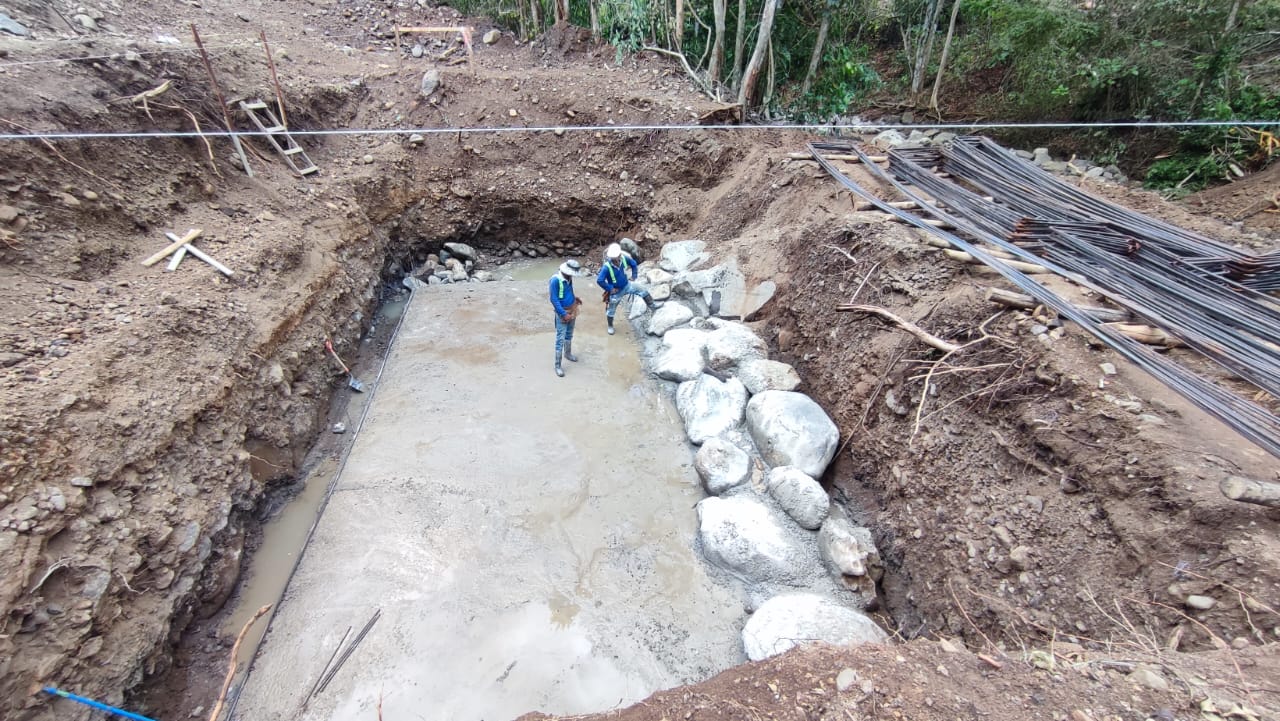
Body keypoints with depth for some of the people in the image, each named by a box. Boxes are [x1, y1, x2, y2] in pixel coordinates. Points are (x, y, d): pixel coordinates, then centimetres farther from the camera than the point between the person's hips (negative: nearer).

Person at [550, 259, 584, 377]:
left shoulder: (569, 277, -3)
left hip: (572, 309, 7)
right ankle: (557, 365, 4)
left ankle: (568, 353, 46)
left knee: (569, 335, 24)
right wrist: (563, 314, -23)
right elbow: (554, 299, -23)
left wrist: (575, 298, 3)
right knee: (560, 339, -3)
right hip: (562, 312, -7)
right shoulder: (555, 280, -25)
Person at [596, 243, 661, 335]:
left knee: (643, 292, 9)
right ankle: (610, 326, 39)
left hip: (627, 286, 4)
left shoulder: (624, 258, -19)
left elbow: (634, 263, 2)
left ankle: (652, 305, 36)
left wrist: (634, 276, 2)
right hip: (616, 291, -4)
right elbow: (599, 280, -34)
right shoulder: (607, 267, -34)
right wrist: (610, 289, -25)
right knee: (611, 311, 12)